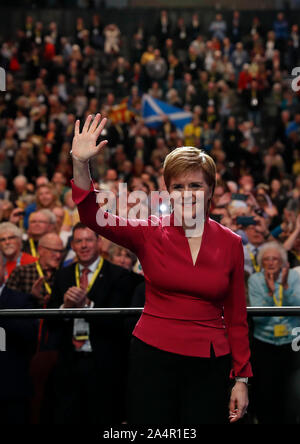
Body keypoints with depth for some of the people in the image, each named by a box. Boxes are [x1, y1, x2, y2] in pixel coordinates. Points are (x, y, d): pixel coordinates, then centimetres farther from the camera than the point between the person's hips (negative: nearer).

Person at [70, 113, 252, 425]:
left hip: (209, 364, 1)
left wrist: (241, 378, 6)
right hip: (153, 355, -1)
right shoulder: (150, 233, 0)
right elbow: (93, 217, -15)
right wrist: (80, 164, -29)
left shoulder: (230, 243, 3)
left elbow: (236, 316, 7)